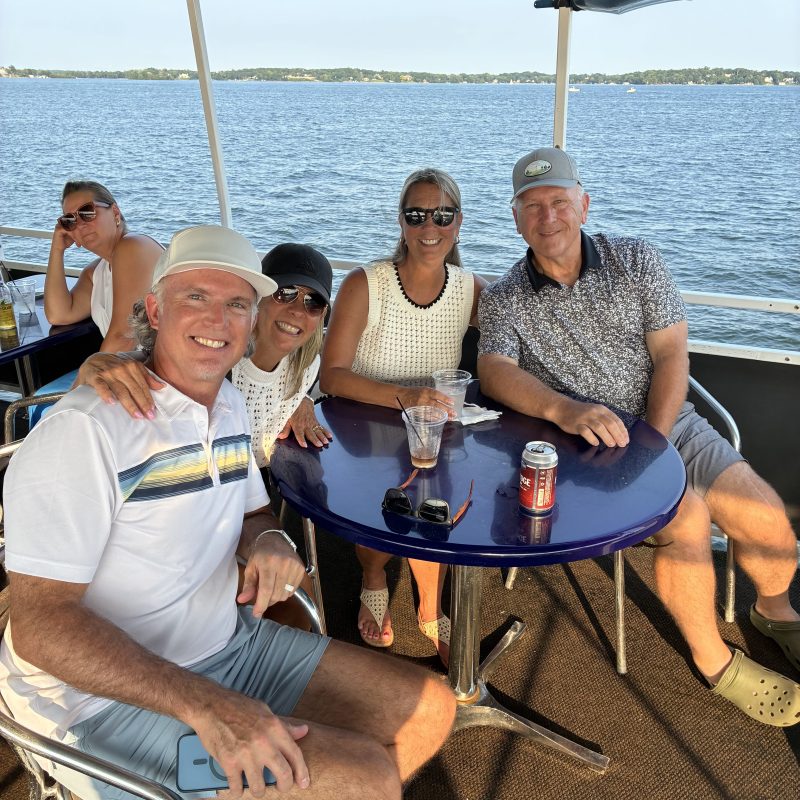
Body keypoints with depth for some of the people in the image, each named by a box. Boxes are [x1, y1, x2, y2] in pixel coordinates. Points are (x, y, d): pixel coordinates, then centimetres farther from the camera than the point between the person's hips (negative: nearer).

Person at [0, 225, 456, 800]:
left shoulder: (231, 406, 6)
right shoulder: (85, 428, -21)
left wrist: (269, 539, -8)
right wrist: (202, 704, -33)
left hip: (228, 642, 8)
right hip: (109, 694, -7)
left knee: (431, 709, 4)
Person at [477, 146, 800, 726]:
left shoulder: (636, 261, 3)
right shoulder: (503, 300, -1)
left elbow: (672, 357, -2)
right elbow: (495, 372, -18)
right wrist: (564, 409, -37)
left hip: (668, 422, 3)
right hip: (587, 447, -2)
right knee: (687, 515, -26)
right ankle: (715, 662, 1)